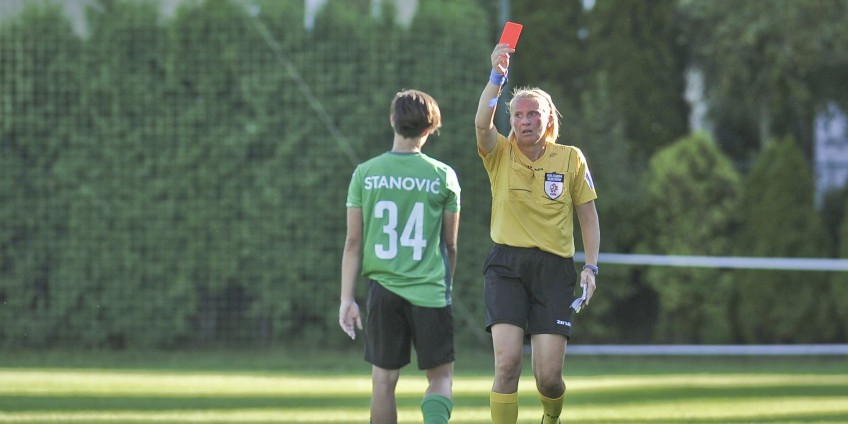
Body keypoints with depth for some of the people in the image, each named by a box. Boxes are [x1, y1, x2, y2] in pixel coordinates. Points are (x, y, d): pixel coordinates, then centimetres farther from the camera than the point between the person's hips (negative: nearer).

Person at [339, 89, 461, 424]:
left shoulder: (365, 174, 1)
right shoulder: (443, 176, -2)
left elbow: (353, 242, 1)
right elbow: (450, 245, 7)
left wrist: (347, 298, 4)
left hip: (382, 288, 1)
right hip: (429, 290, -1)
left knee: (383, 380, 8)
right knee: (440, 377, 7)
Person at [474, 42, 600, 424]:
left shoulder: (571, 159, 5)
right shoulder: (500, 154, 3)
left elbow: (589, 217, 11)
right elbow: (482, 123, -18)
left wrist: (591, 267, 1)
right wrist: (497, 77, -30)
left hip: (554, 269, 0)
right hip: (506, 266, 0)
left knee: (549, 375, -4)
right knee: (507, 362, -17)